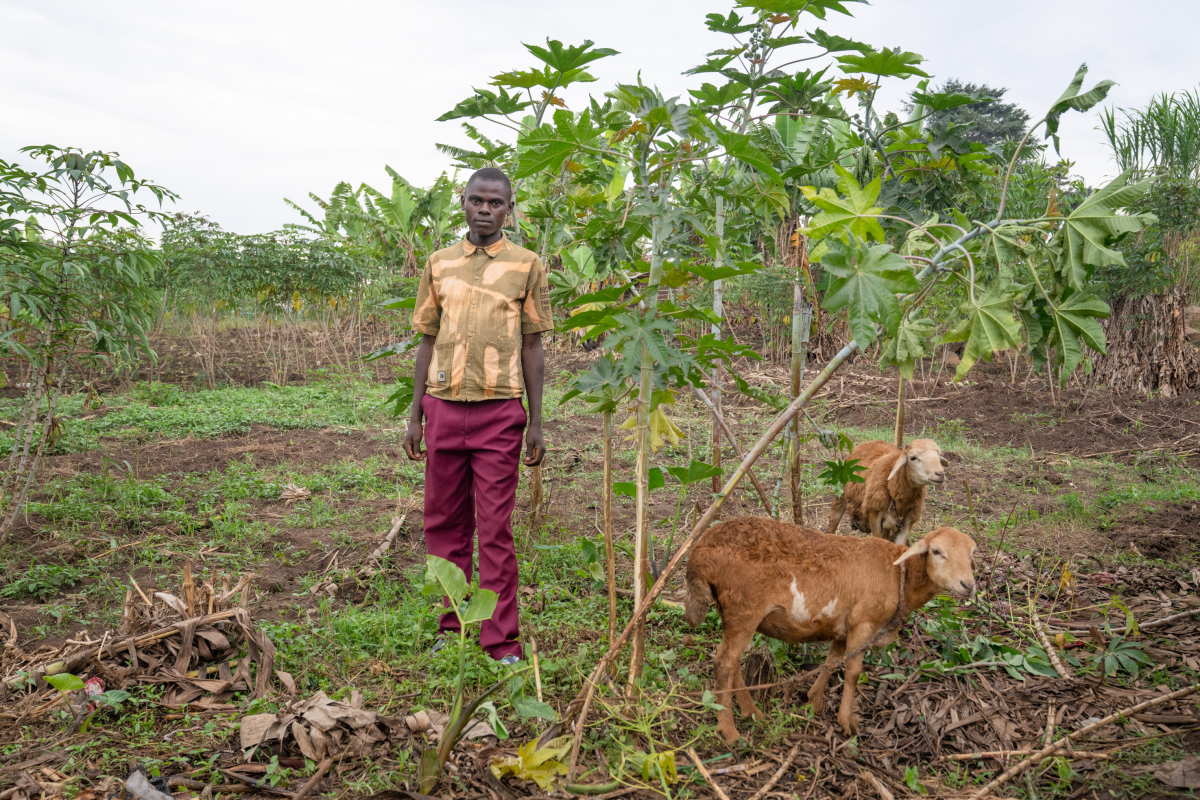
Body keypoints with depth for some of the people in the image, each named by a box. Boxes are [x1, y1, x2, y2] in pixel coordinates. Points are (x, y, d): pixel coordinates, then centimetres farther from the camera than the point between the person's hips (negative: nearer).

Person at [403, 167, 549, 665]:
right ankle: (451, 626, 22)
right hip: (443, 408, 3)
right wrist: (415, 417, 9)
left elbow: (532, 348, 4)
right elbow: (427, 343, 12)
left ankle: (501, 640, 7)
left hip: (499, 411, -3)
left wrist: (535, 423, 0)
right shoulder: (439, 264, 11)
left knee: (495, 530, 0)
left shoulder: (527, 266, 3)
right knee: (445, 524, 9)